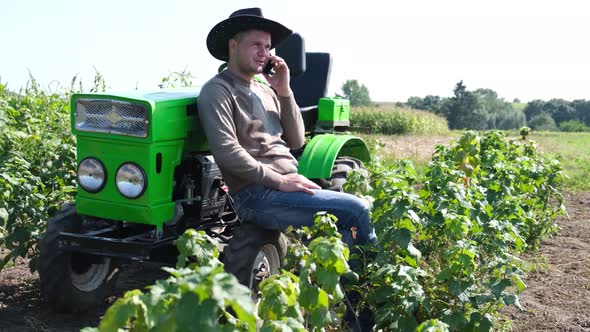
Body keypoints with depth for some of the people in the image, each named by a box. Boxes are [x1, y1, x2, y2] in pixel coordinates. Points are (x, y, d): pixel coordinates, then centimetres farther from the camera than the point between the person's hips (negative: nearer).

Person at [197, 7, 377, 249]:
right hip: (256, 195, -8)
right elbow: (226, 152, -18)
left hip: (288, 186, 8)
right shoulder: (217, 91, -5)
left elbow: (296, 142, 12)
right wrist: (279, 180, -19)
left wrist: (284, 91, 3)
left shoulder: (265, 91, 18)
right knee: (355, 210, -16)